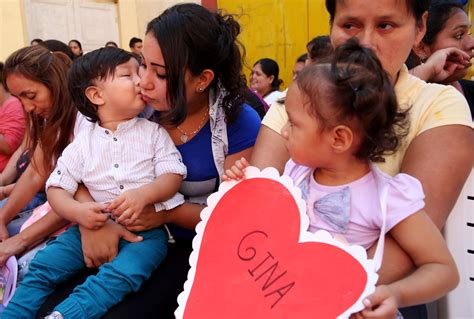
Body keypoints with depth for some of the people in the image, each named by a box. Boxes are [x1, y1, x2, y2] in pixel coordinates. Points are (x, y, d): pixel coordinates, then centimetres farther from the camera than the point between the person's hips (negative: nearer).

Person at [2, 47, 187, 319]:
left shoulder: (153, 132, 3)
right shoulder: (82, 144, 5)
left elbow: (173, 175, -4)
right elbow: (57, 188, 4)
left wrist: (143, 195, -24)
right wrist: (78, 212, -18)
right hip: (94, 226, 3)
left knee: (125, 272, -30)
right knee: (44, 264, -9)